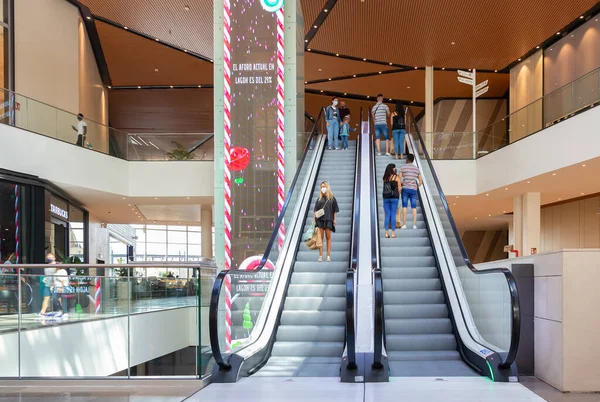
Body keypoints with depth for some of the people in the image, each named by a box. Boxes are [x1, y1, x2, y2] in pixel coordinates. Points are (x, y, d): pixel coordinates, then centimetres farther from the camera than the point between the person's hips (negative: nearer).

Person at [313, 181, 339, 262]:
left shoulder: (332, 198, 6)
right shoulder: (319, 199, 11)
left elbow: (335, 210, 4)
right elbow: (316, 210, 11)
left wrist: (335, 219, -3)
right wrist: (315, 219, 2)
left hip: (328, 219, -2)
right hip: (320, 219, 2)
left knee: (328, 237, 1)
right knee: (320, 237, 0)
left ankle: (328, 255, 4)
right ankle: (320, 255, 2)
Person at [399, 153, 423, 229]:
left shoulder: (403, 168, -1)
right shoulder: (417, 169, 9)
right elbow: (420, 181, 8)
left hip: (405, 189, -2)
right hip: (413, 189, 2)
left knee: (404, 206, -1)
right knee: (414, 207, 2)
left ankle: (404, 224, -6)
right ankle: (414, 224, -3)